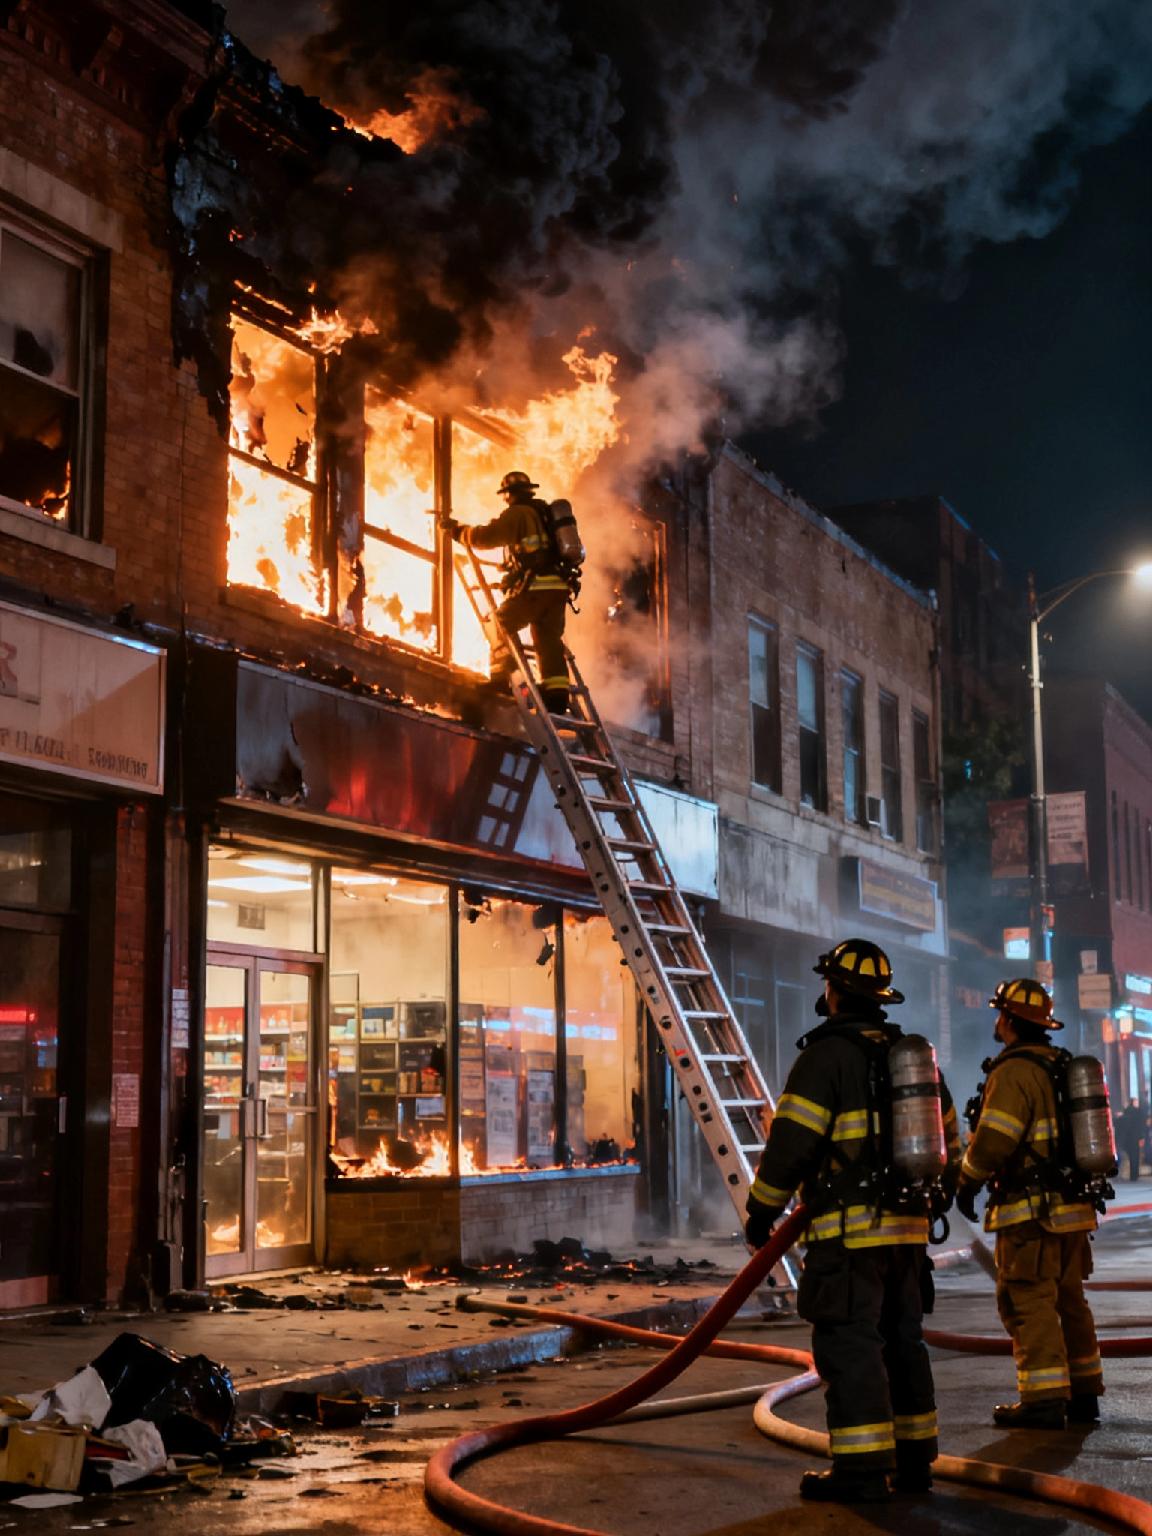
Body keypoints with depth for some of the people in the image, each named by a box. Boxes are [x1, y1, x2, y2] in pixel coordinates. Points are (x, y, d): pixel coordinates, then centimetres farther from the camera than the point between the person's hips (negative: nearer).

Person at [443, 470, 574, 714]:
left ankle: (501, 679, 2)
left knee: (503, 624, 7)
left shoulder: (517, 514, -3)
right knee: (549, 640, 9)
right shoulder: (546, 513, 21)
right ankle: (557, 695, 3)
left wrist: (457, 530, 3)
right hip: (558, 587, 7)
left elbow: (485, 537, -10)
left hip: (533, 586, -7)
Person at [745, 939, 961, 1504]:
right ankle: (914, 1459, 18)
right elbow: (947, 1138, 19)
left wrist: (761, 1209, -5)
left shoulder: (826, 1054, -10)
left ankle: (861, 1470, -6)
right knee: (902, 1341, 14)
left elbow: (791, 1141, -15)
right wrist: (931, 1196, 28)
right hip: (907, 1225, 8)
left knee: (848, 1345, -5)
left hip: (849, 1228, -8)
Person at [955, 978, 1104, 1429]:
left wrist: (967, 1182, -7)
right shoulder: (1065, 1067, 14)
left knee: (1027, 1302, -7)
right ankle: (1083, 1394, 19)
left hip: (1031, 1210, -9)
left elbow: (994, 1138, -20)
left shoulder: (1014, 1072, -14)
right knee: (1069, 1300, 15)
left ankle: (1044, 1399, -9)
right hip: (1072, 1206, 9)